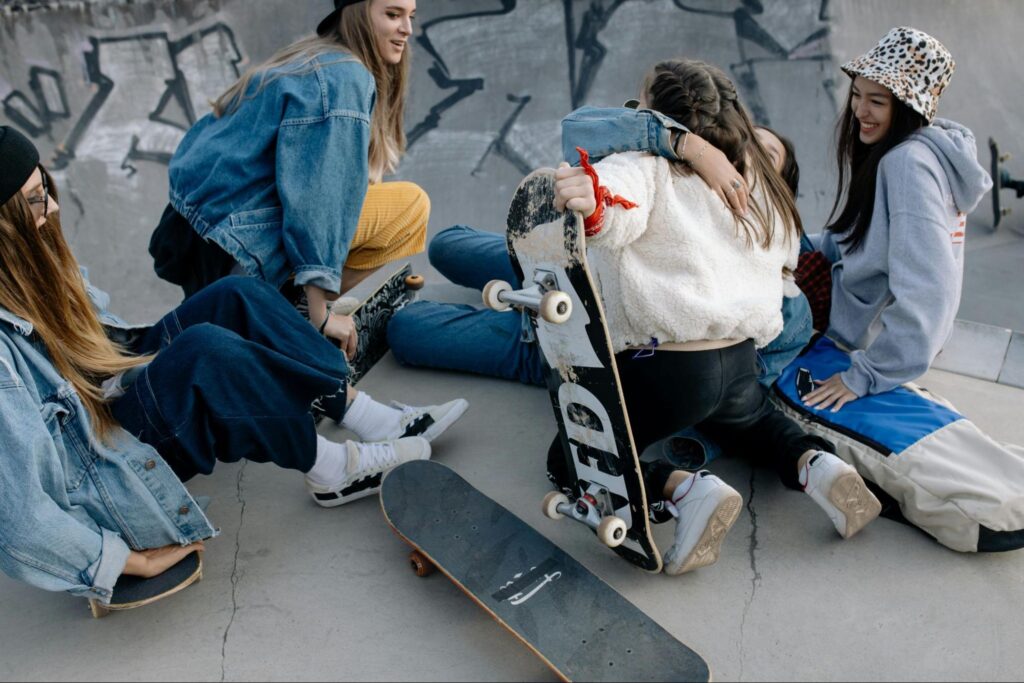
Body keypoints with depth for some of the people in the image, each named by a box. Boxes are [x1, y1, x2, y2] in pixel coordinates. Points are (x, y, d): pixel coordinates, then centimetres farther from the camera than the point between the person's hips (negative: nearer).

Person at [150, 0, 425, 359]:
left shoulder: (307, 60, 15)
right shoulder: (345, 77, -13)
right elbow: (315, 192, -22)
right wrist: (319, 313, -21)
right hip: (239, 246, -9)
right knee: (411, 206, -5)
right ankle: (297, 304, -6)